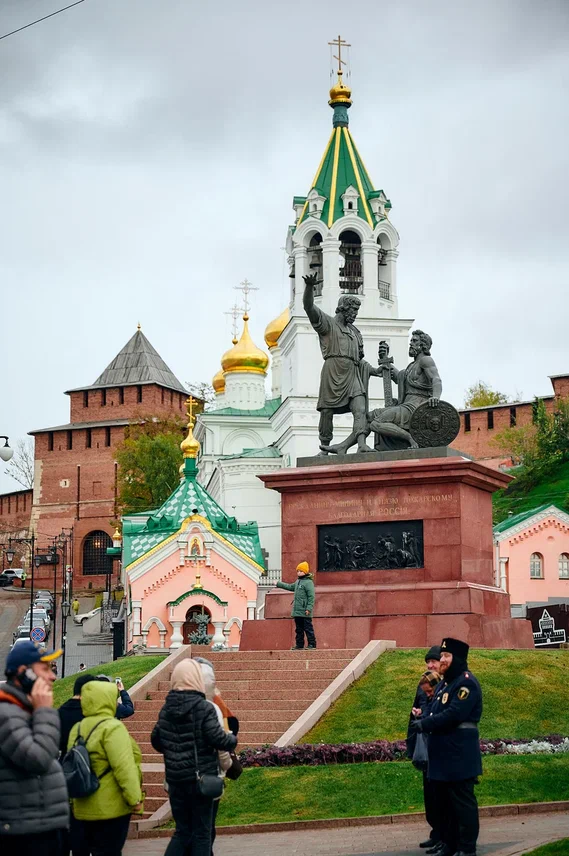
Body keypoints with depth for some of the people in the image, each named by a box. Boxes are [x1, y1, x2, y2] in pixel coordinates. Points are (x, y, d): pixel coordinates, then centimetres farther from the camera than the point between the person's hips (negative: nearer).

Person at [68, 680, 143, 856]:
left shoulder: (77, 729, 9)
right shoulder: (112, 727, -15)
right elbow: (123, 767, -22)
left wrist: (74, 799, 23)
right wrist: (135, 798, -17)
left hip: (84, 808, 8)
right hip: (111, 808, -7)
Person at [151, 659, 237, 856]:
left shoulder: (167, 709, 4)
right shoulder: (204, 708, -14)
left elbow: (156, 741, 12)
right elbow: (218, 739, -17)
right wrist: (232, 740, 4)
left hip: (175, 779, 5)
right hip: (201, 778, -5)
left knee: (182, 831, 14)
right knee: (201, 833, 6)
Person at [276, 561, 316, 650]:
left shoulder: (308, 582, -11)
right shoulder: (298, 582, 16)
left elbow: (311, 597, -16)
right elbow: (290, 587, 35)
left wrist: (309, 609, -21)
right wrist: (279, 584, 39)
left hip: (305, 612, -9)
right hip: (297, 611, 9)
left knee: (308, 629, -6)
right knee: (299, 629, 12)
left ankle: (312, 645, -3)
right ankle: (299, 645, 17)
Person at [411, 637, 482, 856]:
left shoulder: (466, 682, -14)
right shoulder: (444, 683, 17)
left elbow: (454, 714, -22)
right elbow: (436, 711, 20)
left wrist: (425, 724, -15)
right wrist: (423, 721, 0)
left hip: (459, 755, -10)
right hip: (443, 754, 10)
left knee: (462, 801, -4)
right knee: (444, 800, 15)